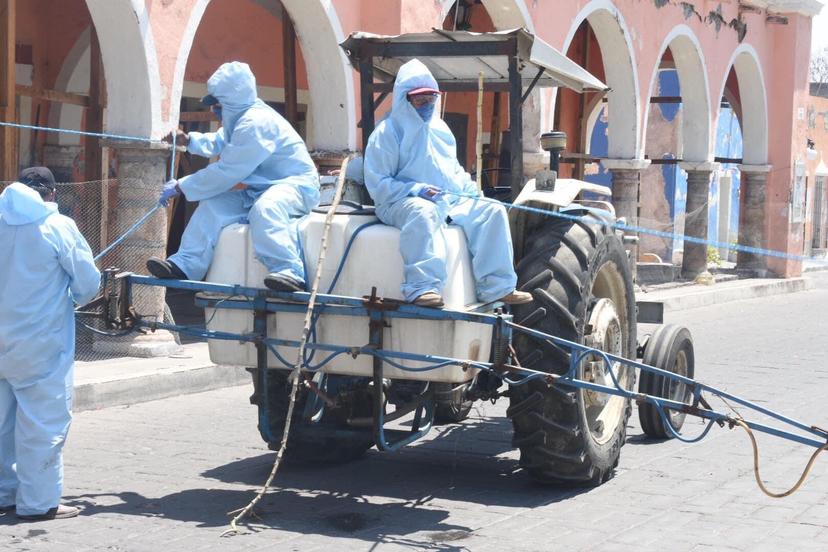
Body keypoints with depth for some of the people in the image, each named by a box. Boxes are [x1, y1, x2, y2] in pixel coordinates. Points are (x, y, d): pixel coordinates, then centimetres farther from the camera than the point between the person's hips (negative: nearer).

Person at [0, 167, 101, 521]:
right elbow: (88, 284, -6)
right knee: (42, 423, 1)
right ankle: (37, 502, 4)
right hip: (40, 346, -6)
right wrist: (72, 299, 14)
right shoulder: (57, 227, -11)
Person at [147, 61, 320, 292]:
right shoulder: (241, 118, 11)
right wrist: (189, 140, 17)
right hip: (260, 188, 11)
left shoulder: (255, 123, -23)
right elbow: (217, 144, 34)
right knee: (214, 205, -1)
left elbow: (226, 172, -24)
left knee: (265, 208, -40)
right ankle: (185, 265, -7)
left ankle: (289, 273, -50)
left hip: (295, 185, -10)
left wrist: (179, 187, -17)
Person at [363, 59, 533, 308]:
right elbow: (377, 184, -6)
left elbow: (455, 170, 30)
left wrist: (470, 189, 8)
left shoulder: (440, 128, 21)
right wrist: (416, 189, -19)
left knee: (493, 211, -13)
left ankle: (496, 287, -16)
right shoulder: (388, 132, 0)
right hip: (403, 202, -7)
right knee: (423, 212, -41)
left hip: (451, 200, 7)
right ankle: (423, 287, -48)